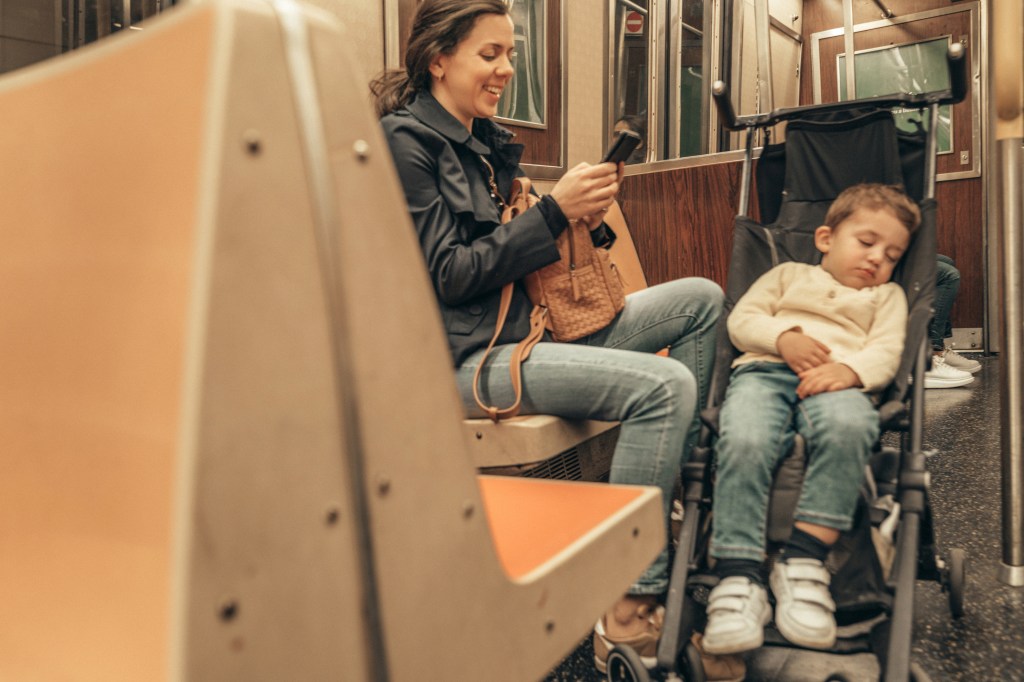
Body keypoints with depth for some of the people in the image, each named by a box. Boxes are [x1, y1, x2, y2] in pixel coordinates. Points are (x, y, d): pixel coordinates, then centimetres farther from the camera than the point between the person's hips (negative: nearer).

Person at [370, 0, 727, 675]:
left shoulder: (487, 140, 17)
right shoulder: (406, 140, -8)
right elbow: (449, 273, -16)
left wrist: (582, 215, -1)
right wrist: (554, 209, -18)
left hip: (529, 325, 9)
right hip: (468, 358, -9)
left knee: (702, 298, 6)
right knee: (665, 385, -26)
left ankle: (679, 482, 9)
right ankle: (628, 609, -18)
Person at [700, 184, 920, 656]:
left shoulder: (887, 295, 32)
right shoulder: (789, 275, 32)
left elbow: (885, 353, 12)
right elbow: (741, 320, 17)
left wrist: (849, 369, -12)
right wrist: (784, 336, -4)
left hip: (837, 381, 1)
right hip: (764, 371, 0)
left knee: (849, 427, -40)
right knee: (743, 442, -36)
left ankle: (803, 560, -35)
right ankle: (738, 578, -37)